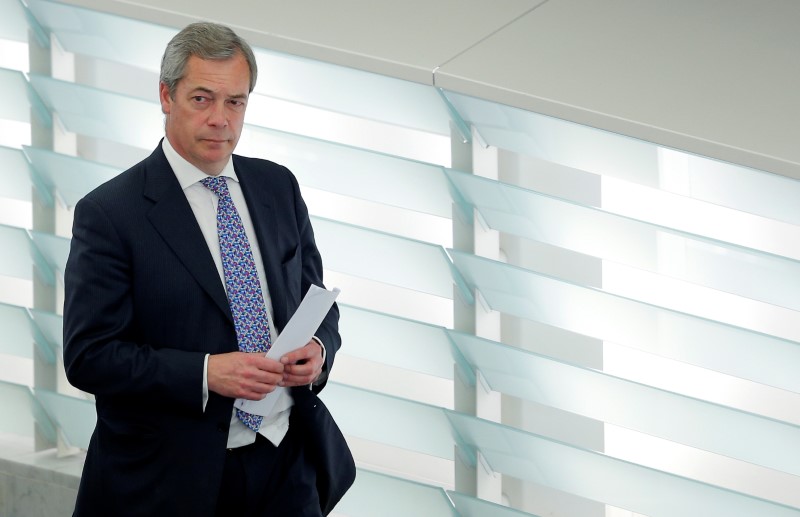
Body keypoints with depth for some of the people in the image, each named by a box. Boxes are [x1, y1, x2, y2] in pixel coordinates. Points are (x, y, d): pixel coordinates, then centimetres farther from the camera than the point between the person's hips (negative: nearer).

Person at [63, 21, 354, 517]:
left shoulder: (279, 187, 7)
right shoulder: (109, 213, -9)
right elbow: (89, 355, -12)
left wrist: (318, 348, -7)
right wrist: (205, 373, -23)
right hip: (176, 476, -4)